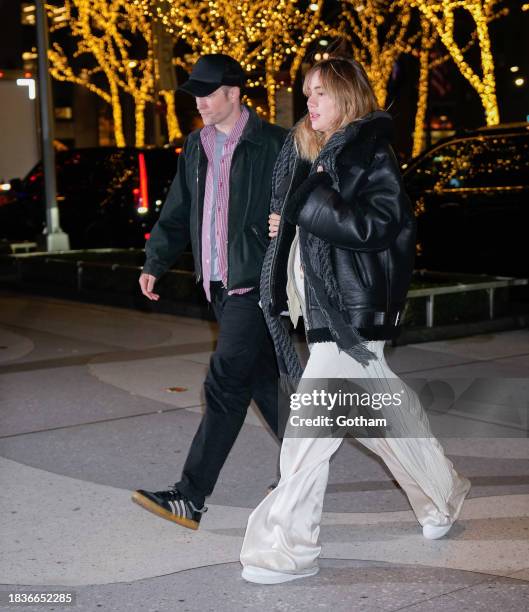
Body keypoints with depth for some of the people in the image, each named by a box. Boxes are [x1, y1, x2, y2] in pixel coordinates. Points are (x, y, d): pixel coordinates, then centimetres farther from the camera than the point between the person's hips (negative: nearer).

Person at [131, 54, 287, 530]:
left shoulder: (274, 145, -7)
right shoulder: (197, 147, 14)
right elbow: (178, 212, 18)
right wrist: (155, 263, 10)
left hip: (257, 283, -7)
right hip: (220, 285, 7)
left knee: (225, 385, -9)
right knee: (263, 380, 14)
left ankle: (191, 498, -6)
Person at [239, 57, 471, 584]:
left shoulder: (371, 153, -9)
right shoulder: (312, 153, 15)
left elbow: (375, 227, -19)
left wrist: (305, 202, -19)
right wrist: (285, 223, 2)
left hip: (350, 311, -9)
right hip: (323, 305, 9)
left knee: (308, 427, -9)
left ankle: (286, 548, -2)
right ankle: (440, 496, 37)